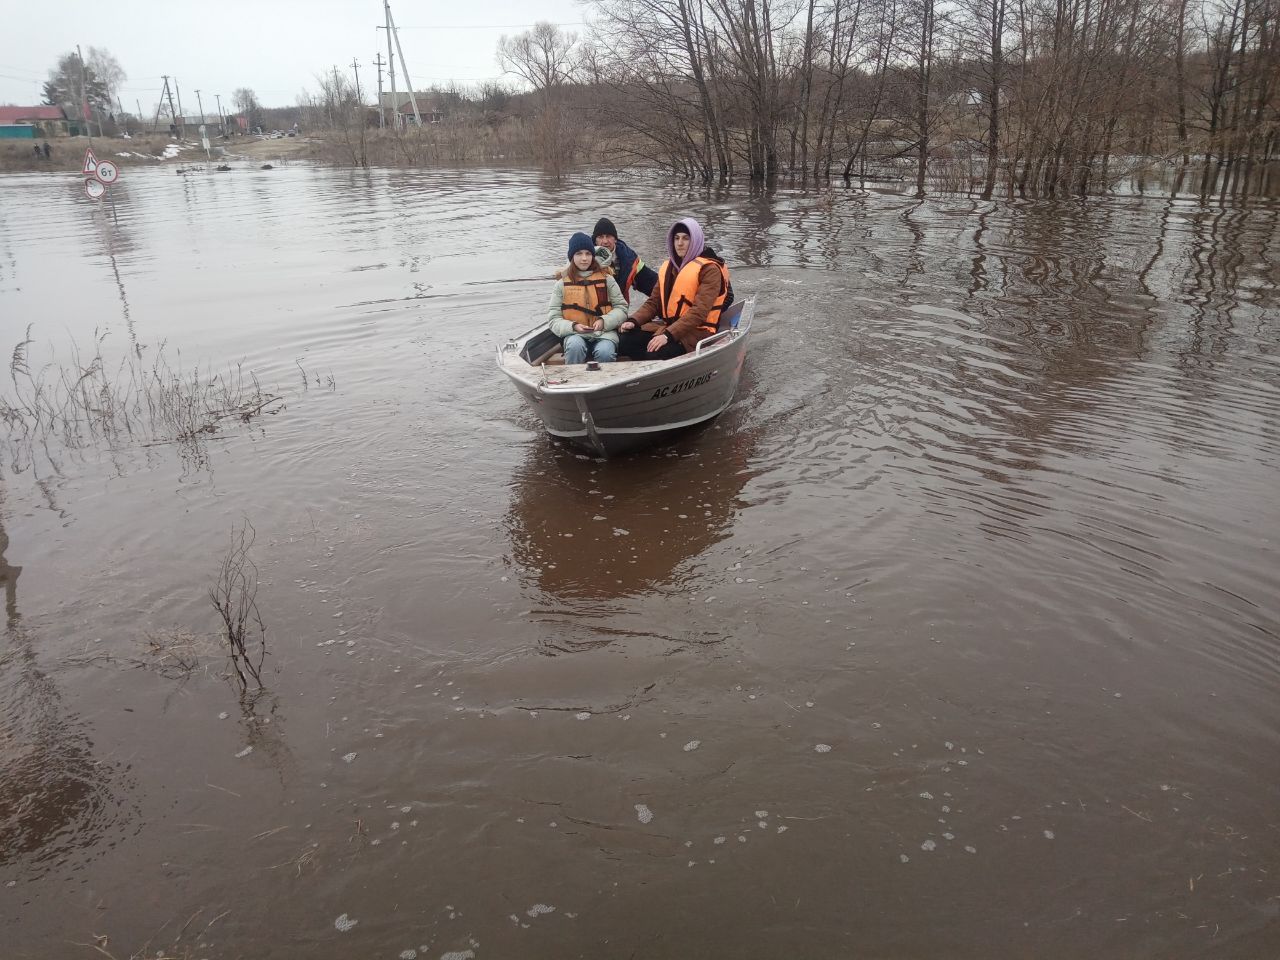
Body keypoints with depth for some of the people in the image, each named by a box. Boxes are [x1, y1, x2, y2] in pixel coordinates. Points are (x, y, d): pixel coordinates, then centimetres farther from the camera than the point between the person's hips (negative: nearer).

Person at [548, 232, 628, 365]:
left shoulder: (606, 279, 11)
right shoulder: (562, 284, 10)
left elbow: (621, 308, 9)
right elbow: (553, 319, 6)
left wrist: (604, 321, -11)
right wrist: (573, 326, -15)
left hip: (604, 332, 0)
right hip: (575, 334, 0)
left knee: (604, 352, -34)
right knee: (575, 346, -35)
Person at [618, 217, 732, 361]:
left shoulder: (709, 269, -6)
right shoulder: (668, 267, 17)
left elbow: (699, 311, -18)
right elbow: (653, 302, 14)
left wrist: (668, 335, -27)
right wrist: (634, 321, -6)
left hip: (695, 332, -7)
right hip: (666, 325, 7)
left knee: (655, 354, -33)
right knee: (625, 341, -17)